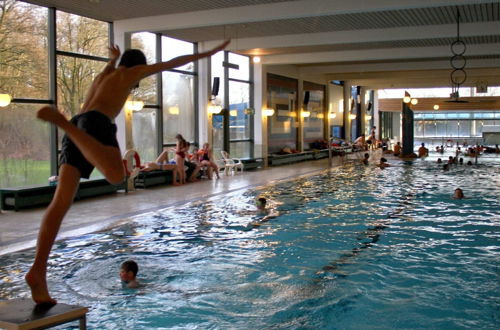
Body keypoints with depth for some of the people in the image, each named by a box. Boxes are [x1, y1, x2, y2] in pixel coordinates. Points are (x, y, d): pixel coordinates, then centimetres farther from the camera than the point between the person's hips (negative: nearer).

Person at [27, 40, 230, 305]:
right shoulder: (132, 72, 20)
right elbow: (173, 63, 24)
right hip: (96, 123, -7)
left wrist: (113, 58, 83)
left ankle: (38, 271, -12)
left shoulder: (104, 75, 36)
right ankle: (62, 120, -35)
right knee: (116, 175, -35)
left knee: (61, 201, -4)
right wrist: (207, 53, 32)